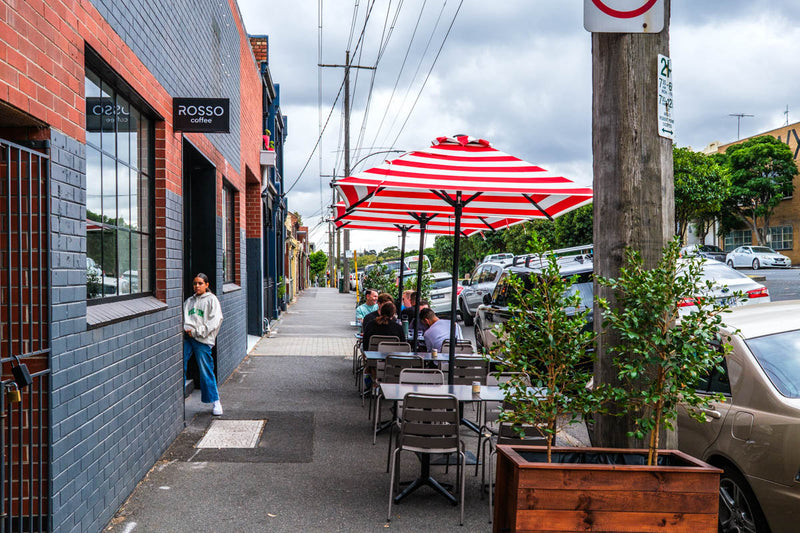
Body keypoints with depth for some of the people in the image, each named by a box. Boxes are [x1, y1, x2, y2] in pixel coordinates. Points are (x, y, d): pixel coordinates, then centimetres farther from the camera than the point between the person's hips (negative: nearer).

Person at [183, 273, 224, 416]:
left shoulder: (211, 299, 5)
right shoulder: (189, 301, 21)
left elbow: (215, 320, -5)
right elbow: (183, 317, 17)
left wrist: (197, 331, -10)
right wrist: (186, 328, -5)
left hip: (203, 340, -4)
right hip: (186, 338, 5)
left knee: (206, 371, -4)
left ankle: (215, 401, 5)